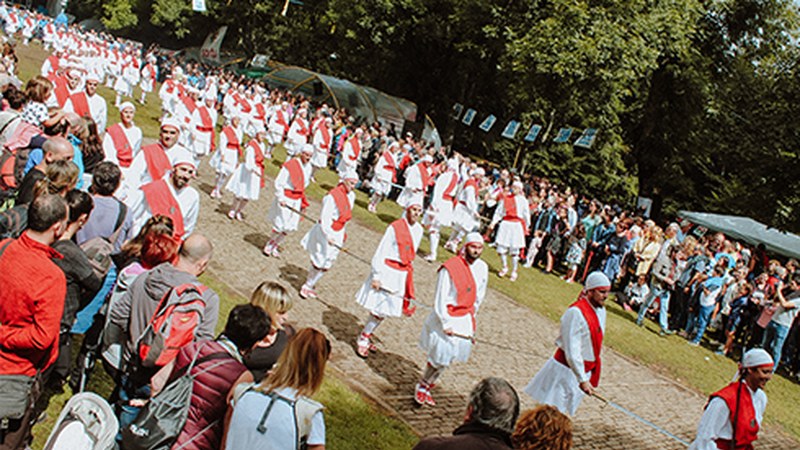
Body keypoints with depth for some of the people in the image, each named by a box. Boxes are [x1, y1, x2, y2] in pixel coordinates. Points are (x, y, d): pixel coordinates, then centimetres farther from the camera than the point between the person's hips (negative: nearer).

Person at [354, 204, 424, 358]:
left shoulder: (418, 230, 4)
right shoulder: (395, 227, -14)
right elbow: (380, 253, -12)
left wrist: (408, 274, 15)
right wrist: (376, 276, -14)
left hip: (403, 275, 6)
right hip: (387, 272, -6)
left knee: (384, 310, 10)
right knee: (379, 310, -4)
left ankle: (366, 336, 27)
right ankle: (362, 340, 14)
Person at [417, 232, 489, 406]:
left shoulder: (482, 268, -1)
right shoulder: (450, 268, -18)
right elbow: (440, 299, -14)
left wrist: (471, 316, 11)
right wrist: (446, 324, -14)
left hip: (465, 320, 5)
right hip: (447, 318, -5)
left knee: (447, 358, 12)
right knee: (439, 356, 0)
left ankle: (427, 386, 30)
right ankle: (422, 386, 22)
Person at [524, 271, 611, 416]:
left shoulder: (601, 310, 4)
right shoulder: (576, 312, -24)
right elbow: (572, 351, -26)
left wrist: (590, 375, 19)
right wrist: (582, 379, -26)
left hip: (584, 369, 8)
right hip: (566, 370, -8)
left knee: (563, 412, 16)